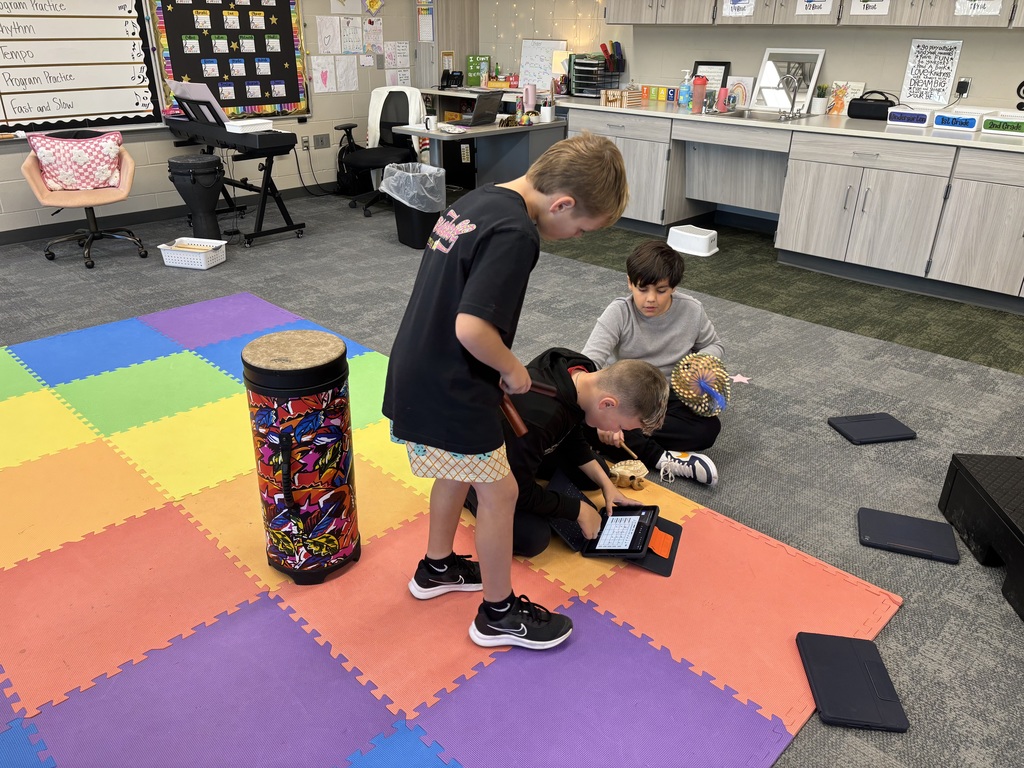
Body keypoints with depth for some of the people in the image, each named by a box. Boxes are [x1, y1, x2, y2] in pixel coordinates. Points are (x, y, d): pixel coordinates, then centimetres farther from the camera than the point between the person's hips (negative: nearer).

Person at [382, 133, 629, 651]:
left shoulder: (478, 199, 6)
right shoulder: (515, 234, -24)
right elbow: (471, 328, -31)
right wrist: (512, 370, -12)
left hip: (418, 374, 10)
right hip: (447, 391, -9)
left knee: (459, 468, 27)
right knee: (498, 492, 7)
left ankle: (436, 568, 47)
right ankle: (499, 613, 25)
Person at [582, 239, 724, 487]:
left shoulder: (691, 310, -10)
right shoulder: (619, 313, -20)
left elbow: (714, 345, 10)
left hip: (670, 398, 2)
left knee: (709, 427, -27)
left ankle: (632, 438, -21)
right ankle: (664, 459, -27)